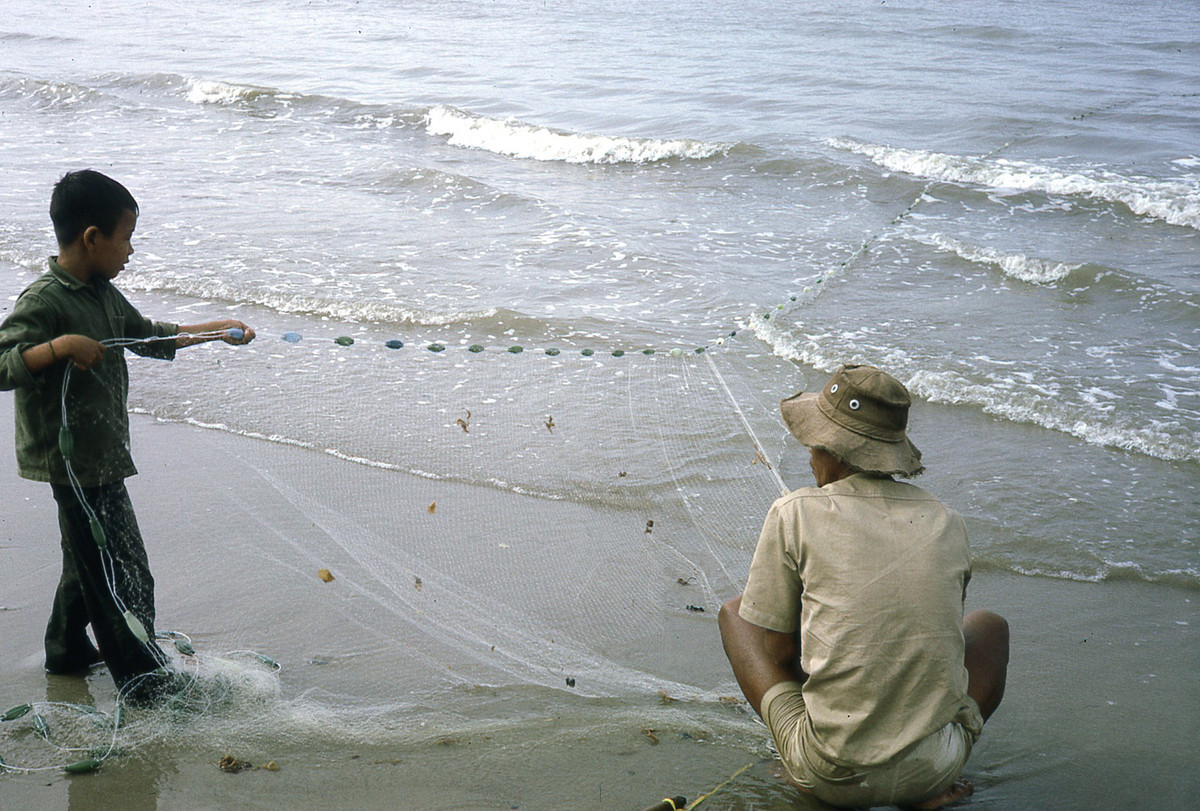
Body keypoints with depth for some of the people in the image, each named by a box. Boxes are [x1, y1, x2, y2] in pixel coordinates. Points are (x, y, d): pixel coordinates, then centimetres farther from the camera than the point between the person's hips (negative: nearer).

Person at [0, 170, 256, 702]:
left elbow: (151, 337, 22)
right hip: (75, 460, -10)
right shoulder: (43, 303, -20)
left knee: (89, 556, 23)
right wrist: (60, 346, -37)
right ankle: (142, 678, 8)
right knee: (124, 573, -3)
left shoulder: (103, 296, 8)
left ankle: (67, 650, 40)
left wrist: (219, 330, 22)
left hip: (101, 455, 10)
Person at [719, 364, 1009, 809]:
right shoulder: (948, 526, 6)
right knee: (990, 624, 31)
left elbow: (775, 652, 0)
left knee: (735, 613, 20)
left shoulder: (794, 514, -6)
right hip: (932, 768, 2)